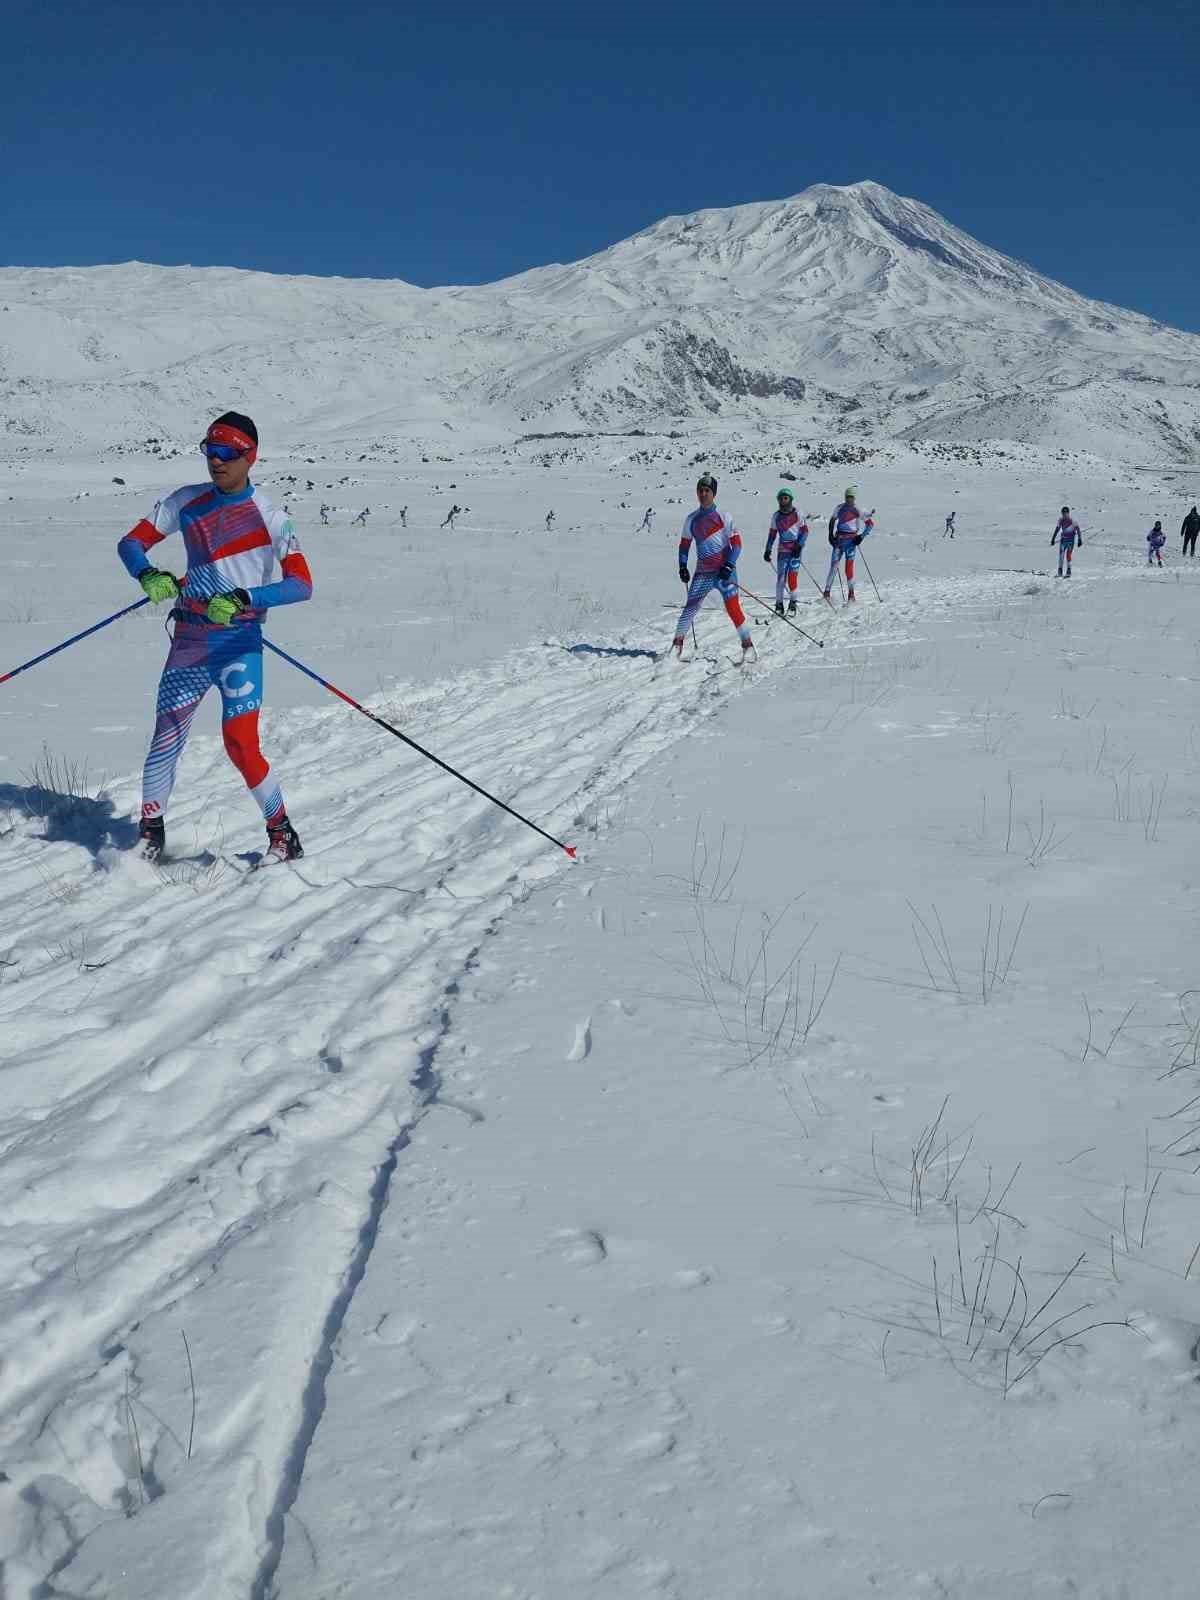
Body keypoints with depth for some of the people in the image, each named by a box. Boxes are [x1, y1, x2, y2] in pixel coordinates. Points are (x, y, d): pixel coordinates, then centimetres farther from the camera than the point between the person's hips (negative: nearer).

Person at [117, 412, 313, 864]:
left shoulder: (269, 517, -5)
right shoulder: (186, 503, 5)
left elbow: (302, 584, -11)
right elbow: (131, 543, 6)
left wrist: (244, 599, -25)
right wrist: (148, 575, -17)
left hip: (240, 641, -4)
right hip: (189, 640, 4)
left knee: (240, 743, -13)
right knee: (166, 736, 1)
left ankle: (283, 835, 2)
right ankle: (150, 831, 17)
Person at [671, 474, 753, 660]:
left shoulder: (723, 517, -2)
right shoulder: (691, 519, 8)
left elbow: (736, 544, -3)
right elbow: (684, 544, 16)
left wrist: (729, 566, -14)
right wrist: (682, 566, 4)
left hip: (724, 571, -3)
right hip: (703, 572, 3)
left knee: (732, 607, -10)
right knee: (691, 606, -8)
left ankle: (748, 644, -1)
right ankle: (677, 642, 0)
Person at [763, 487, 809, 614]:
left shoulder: (797, 514, 0)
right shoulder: (776, 516, 8)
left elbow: (805, 531, 2)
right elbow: (772, 534, 14)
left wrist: (799, 545, -10)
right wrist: (767, 550, 9)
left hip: (796, 548, -2)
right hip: (783, 550, 2)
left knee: (792, 576, -9)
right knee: (780, 576, -7)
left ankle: (793, 603, 1)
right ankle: (779, 604, -2)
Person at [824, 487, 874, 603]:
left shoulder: (858, 510, -1)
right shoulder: (840, 508, 6)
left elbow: (871, 523, 2)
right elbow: (832, 521, 18)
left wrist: (861, 536, -6)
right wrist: (831, 535, 5)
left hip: (851, 540, -2)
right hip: (839, 539, 2)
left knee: (849, 566, -9)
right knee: (834, 564, -3)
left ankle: (851, 595, -4)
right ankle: (827, 591, 3)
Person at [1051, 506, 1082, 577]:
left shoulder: (1073, 520, -12)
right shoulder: (1060, 520, 1)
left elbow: (1078, 530, -10)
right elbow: (1057, 529, 13)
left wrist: (1080, 540, -15)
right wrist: (1053, 539, 15)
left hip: (1071, 540, -4)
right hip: (1063, 539, 4)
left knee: (1068, 555, -8)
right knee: (1061, 555, 0)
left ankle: (1069, 572, 0)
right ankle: (1060, 572, 7)